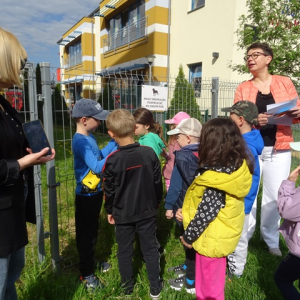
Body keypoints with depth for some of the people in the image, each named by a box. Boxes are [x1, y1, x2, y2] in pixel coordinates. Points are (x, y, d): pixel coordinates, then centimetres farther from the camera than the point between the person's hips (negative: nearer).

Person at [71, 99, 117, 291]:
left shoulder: (89, 136, 4)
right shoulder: (80, 141, -25)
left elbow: (100, 156, 8)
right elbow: (97, 167, -29)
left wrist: (114, 142, -1)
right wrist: (116, 151, -25)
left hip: (95, 191, 9)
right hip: (86, 194, -9)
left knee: (93, 229, 23)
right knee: (86, 232, 7)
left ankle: (91, 261, 42)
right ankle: (86, 273, 25)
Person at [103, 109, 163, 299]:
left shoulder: (113, 160, -18)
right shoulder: (149, 153, -12)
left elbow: (109, 190, -8)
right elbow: (158, 183, -2)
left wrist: (109, 211, 9)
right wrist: (156, 203, 13)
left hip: (123, 214, -1)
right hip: (147, 211, 2)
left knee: (125, 251, 17)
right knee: (150, 248, 15)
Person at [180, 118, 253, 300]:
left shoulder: (217, 174, -30)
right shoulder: (238, 167, -4)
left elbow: (206, 212, -25)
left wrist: (189, 236, -12)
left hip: (212, 237, -8)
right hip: (223, 233, 8)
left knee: (208, 285, 15)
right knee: (215, 279, 29)